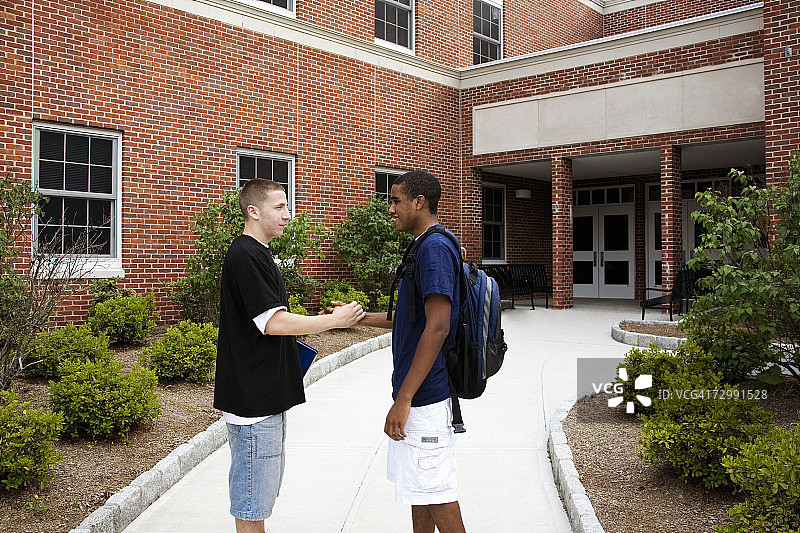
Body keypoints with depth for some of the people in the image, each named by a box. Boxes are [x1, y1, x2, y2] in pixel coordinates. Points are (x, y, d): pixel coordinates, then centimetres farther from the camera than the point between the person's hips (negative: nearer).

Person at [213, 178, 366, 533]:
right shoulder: (245, 256, -17)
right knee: (252, 491, 0)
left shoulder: (256, 254, 15)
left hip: (265, 392, 10)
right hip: (252, 394, -10)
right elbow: (274, 322, -22)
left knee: (264, 485, 19)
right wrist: (335, 320, -14)